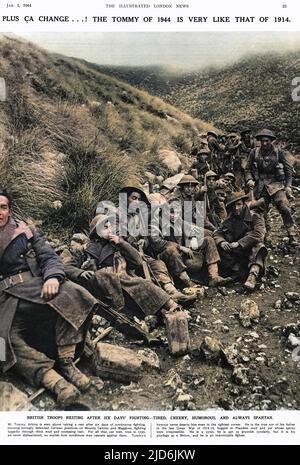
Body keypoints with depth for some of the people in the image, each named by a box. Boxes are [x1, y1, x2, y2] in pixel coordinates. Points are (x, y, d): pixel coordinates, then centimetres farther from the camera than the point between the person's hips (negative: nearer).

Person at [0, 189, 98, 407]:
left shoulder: (26, 231, 16)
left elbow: (49, 257, 7)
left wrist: (52, 277, -15)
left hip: (33, 287, 1)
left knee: (68, 295, -28)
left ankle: (66, 362, -25)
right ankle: (51, 378, -39)